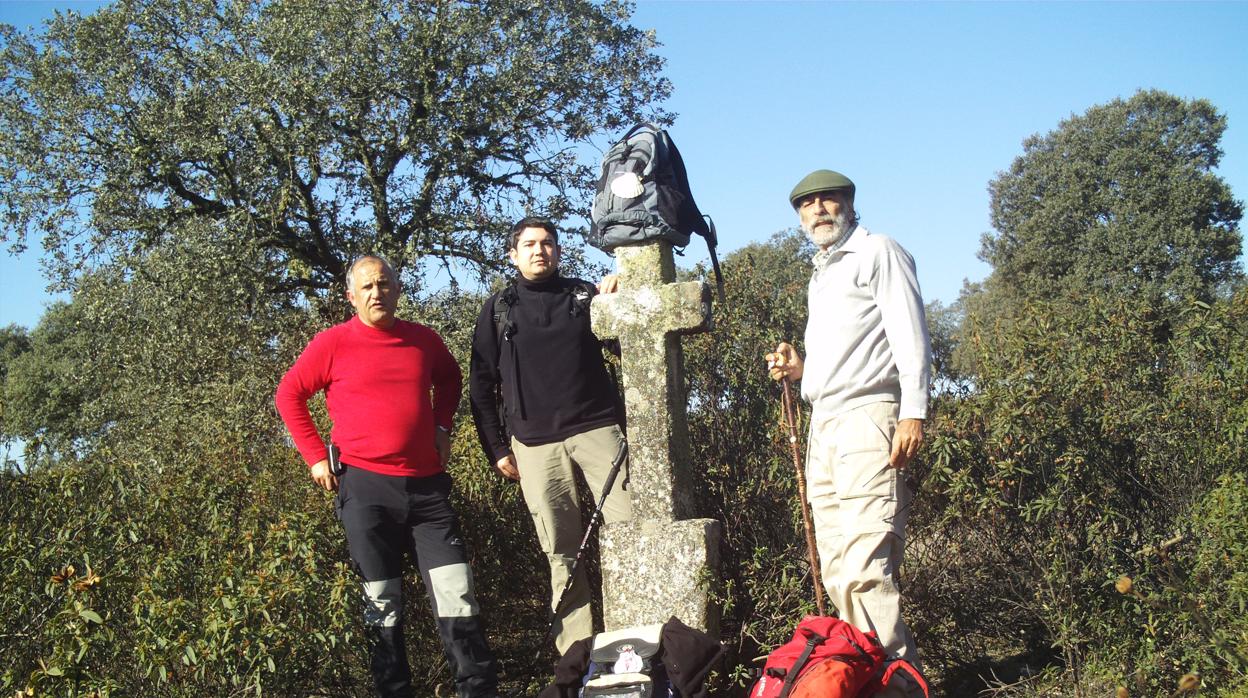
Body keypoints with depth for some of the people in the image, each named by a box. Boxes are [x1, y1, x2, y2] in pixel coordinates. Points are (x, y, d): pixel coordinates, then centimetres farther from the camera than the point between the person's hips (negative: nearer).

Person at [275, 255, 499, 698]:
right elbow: (289, 395, 6)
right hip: (365, 487, -2)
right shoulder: (333, 344, -3)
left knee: (457, 595, -1)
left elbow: (450, 377, 27)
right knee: (382, 604, 7)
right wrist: (316, 456, 1)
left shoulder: (423, 339, 7)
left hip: (427, 486, 2)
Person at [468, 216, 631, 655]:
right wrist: (497, 449, 6)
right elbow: (481, 386, 12)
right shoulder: (498, 310, 12)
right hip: (535, 445, 0)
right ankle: (576, 649, 7)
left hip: (596, 428, 0)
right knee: (562, 554, 1)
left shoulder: (585, 295, 13)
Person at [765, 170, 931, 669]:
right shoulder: (820, 276, 26)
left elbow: (910, 338, -8)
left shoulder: (878, 253, 2)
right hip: (823, 424, 9)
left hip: (867, 417, -9)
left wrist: (913, 413, -18)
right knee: (837, 572, 5)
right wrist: (801, 370, 12)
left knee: (864, 567, -17)